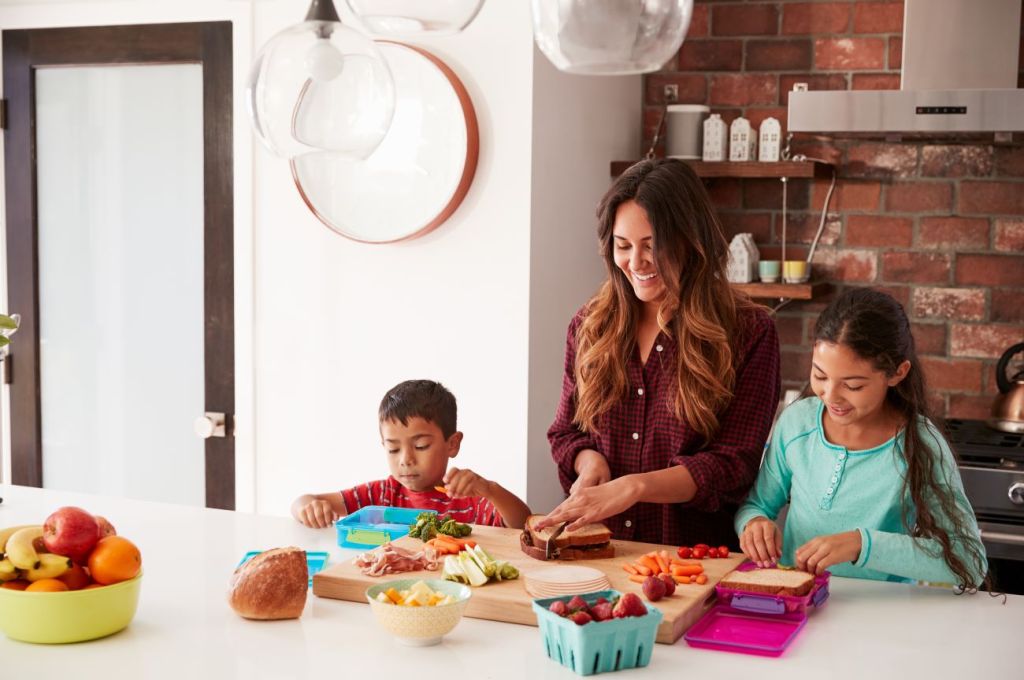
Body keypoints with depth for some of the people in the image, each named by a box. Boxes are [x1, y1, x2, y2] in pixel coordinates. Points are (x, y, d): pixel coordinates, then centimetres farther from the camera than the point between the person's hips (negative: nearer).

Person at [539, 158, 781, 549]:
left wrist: (633, 487, -18)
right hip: (601, 554, 3)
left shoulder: (747, 332, -1)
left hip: (696, 556, -3)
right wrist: (589, 460, -3)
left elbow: (734, 465, -5)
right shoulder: (590, 326, 11)